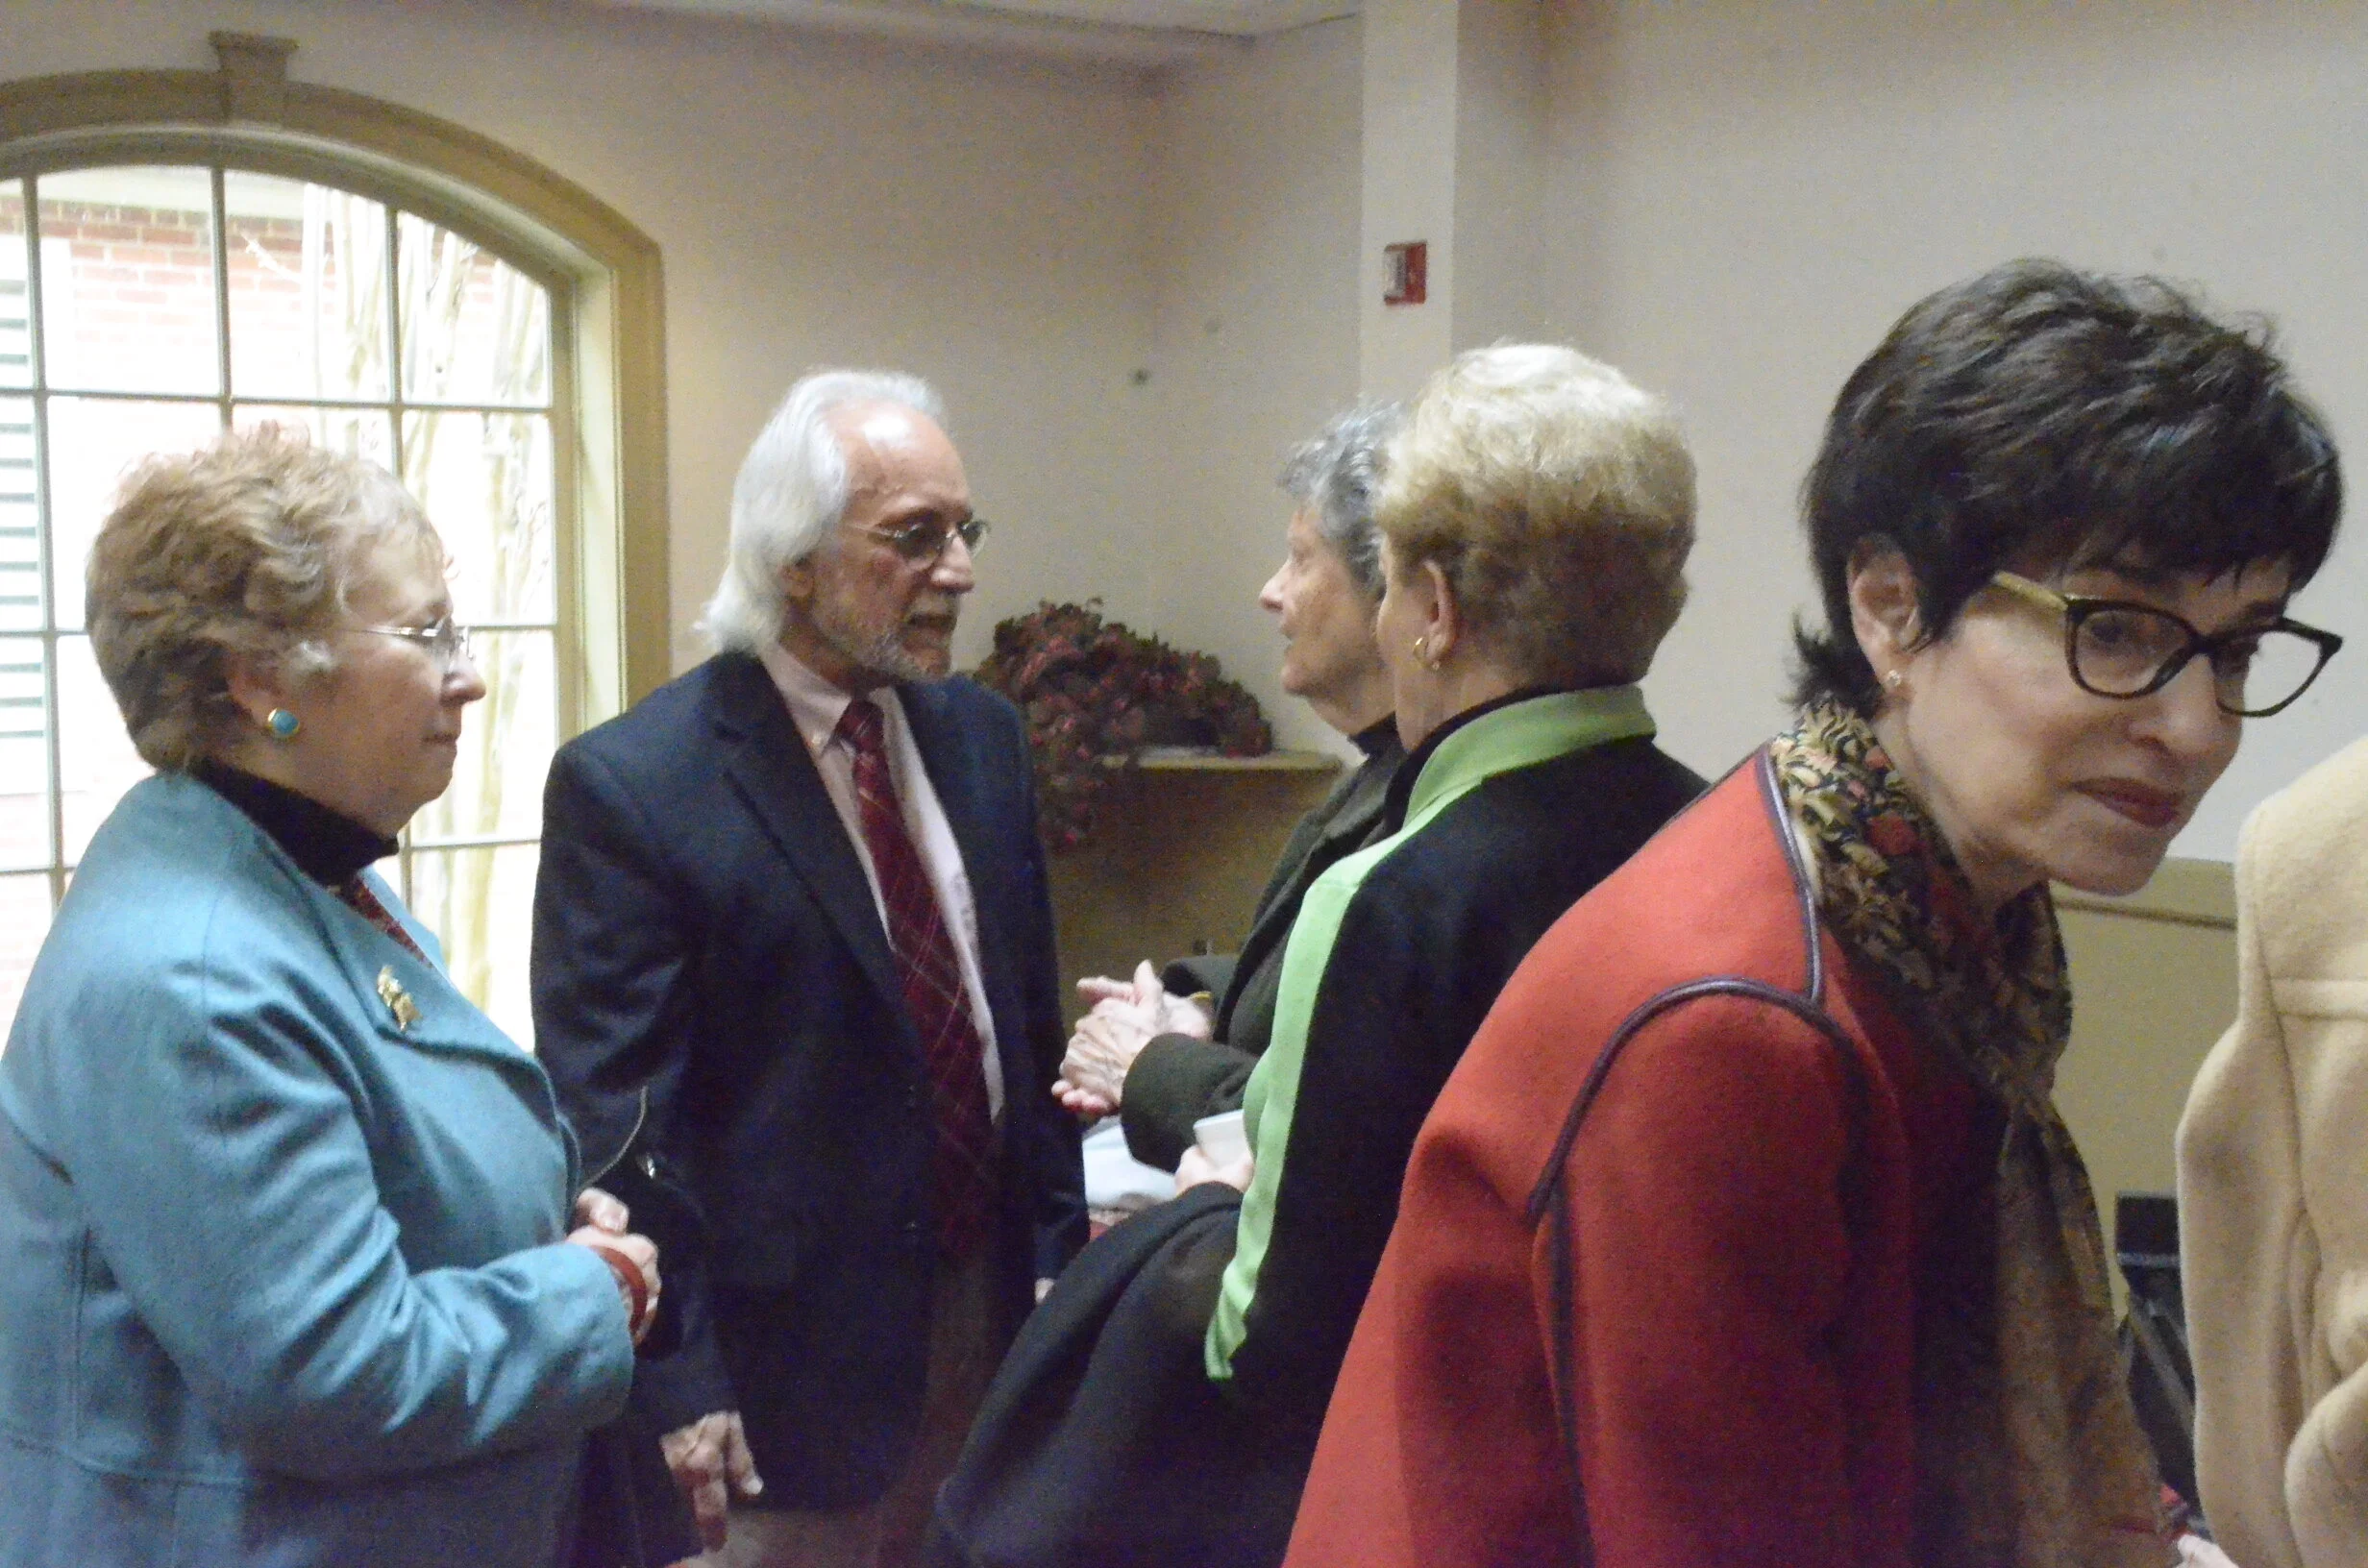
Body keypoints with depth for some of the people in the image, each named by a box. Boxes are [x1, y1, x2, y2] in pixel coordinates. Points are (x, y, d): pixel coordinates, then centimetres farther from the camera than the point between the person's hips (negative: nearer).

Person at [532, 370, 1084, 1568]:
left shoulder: (982, 735, 4)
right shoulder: (629, 786, -15)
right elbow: (607, 1114, -14)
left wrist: (1058, 1248, 9)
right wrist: (678, 1387, -14)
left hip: (991, 1314, 6)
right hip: (794, 1349, -5)